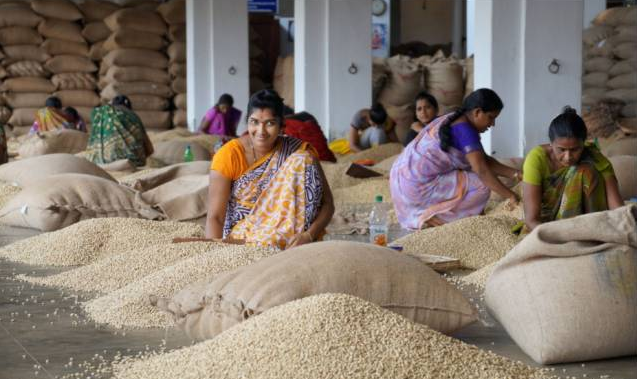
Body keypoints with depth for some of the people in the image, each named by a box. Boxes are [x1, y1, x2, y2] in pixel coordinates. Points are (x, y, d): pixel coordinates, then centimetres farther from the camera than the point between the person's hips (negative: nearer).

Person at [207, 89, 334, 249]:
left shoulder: (299, 152, -6)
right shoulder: (228, 155, -10)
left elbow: (327, 203, -8)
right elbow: (215, 216, -15)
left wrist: (309, 235, -29)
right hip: (240, 237, -3)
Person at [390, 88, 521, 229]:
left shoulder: (453, 121, 14)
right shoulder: (465, 129, -17)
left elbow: (484, 160, 15)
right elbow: (481, 170, -24)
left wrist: (514, 174, 5)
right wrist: (510, 195, -19)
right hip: (419, 186, -10)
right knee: (482, 186, -8)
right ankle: (431, 217, -4)